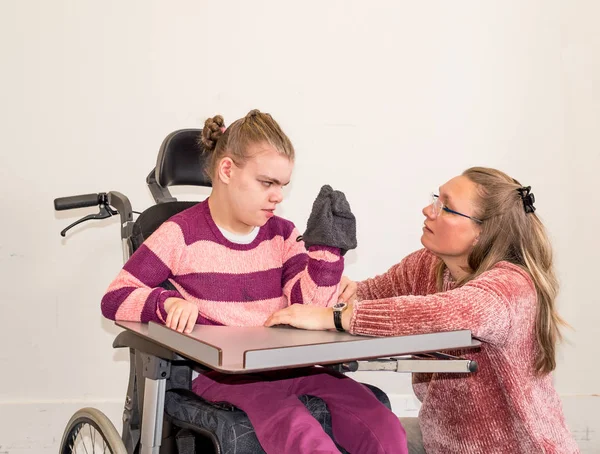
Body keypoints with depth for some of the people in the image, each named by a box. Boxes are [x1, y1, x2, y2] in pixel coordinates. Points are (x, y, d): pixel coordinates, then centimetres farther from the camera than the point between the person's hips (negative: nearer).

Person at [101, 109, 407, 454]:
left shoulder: (282, 235, 12)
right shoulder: (181, 235, 0)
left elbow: (307, 309, 2)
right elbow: (115, 298, 0)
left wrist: (326, 247, -8)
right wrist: (168, 302, -19)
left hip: (287, 366, 5)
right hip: (219, 372, -4)